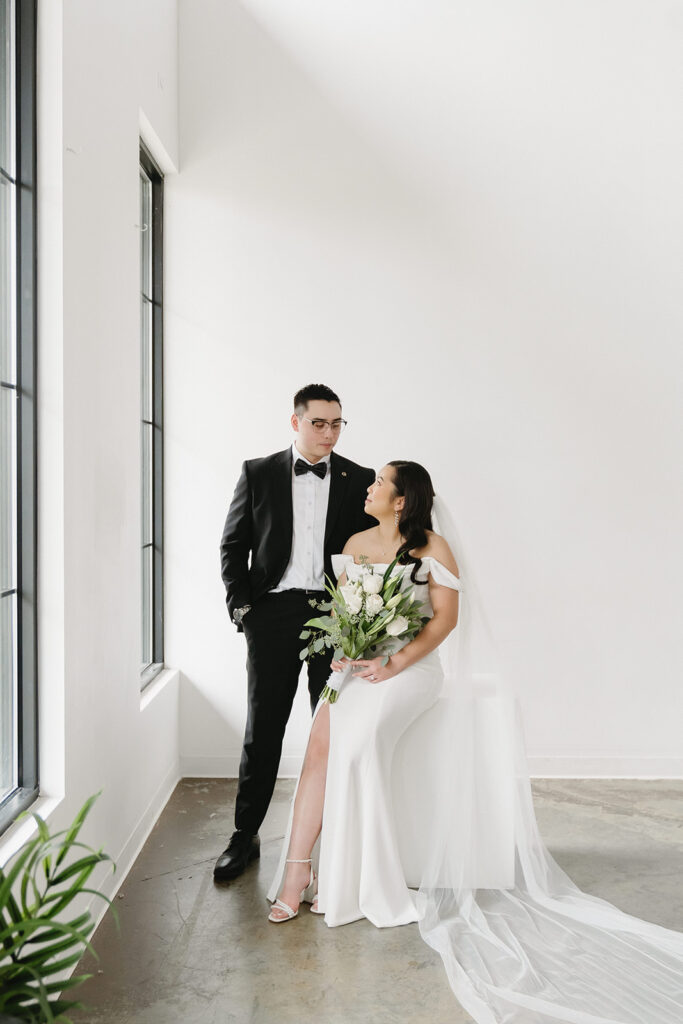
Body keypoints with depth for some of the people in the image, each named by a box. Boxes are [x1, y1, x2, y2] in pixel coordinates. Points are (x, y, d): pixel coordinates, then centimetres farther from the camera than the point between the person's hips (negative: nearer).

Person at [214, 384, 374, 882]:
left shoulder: (359, 480, 5)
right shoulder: (258, 473, 4)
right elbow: (233, 545, 5)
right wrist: (241, 606, -3)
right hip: (273, 612, 0)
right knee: (263, 727, 5)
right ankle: (245, 835, 18)